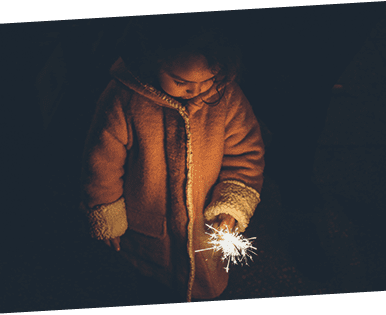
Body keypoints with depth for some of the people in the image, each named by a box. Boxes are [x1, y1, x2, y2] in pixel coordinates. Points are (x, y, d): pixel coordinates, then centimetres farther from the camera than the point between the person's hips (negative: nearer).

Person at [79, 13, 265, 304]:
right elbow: (103, 163, -14)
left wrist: (232, 207, -16)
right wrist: (108, 221, -4)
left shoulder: (227, 97, -21)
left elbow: (245, 154, -7)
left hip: (206, 224, 2)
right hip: (145, 223, -1)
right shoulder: (123, 102, -27)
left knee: (208, 284, 26)